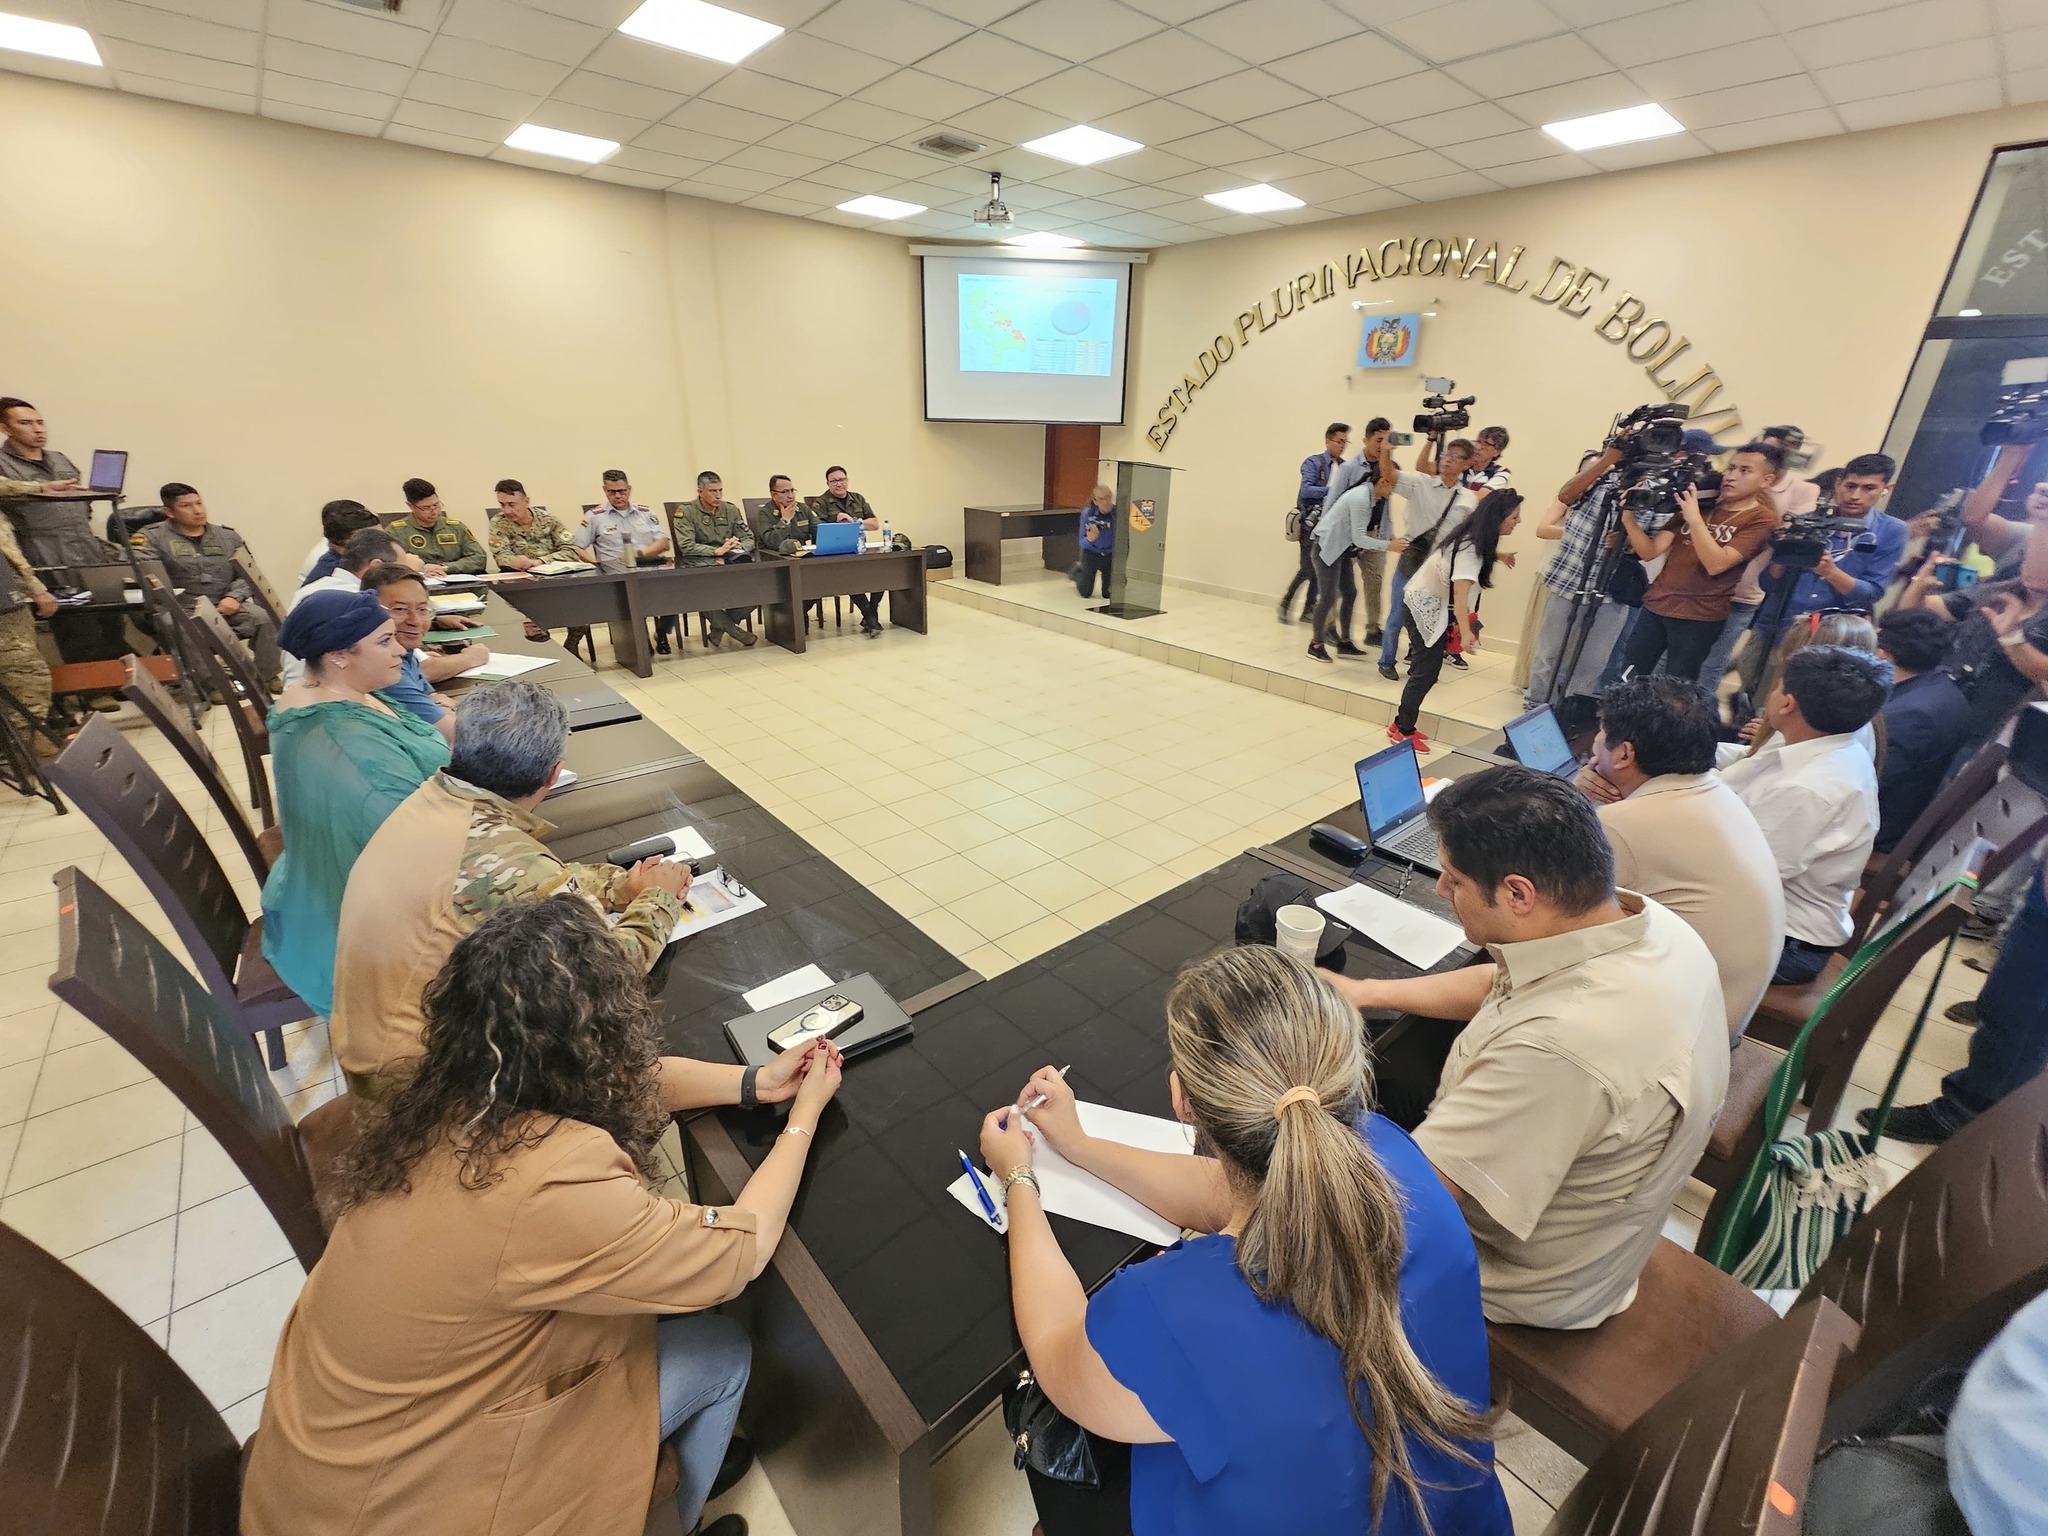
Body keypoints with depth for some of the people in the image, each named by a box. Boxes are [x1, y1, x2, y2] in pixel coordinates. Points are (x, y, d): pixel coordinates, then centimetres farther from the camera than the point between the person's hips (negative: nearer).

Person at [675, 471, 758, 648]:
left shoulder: (731, 510, 16)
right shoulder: (686, 513, 1)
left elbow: (749, 538, 14)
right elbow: (686, 546, -11)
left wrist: (738, 546, -11)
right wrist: (717, 551, -21)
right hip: (699, 564, -4)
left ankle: (721, 626, -6)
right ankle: (733, 629, -14)